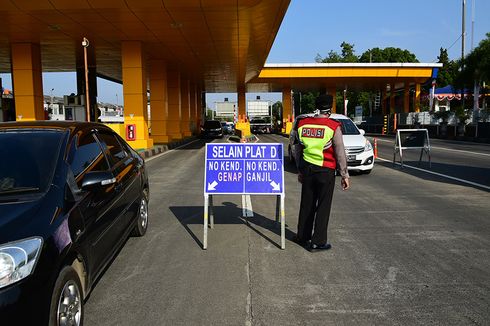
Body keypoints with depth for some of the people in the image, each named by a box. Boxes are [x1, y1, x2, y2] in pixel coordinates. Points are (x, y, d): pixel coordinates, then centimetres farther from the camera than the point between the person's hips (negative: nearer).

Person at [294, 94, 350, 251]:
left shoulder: (303, 124, 3)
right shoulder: (333, 127, -12)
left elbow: (298, 150, 10)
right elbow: (340, 153, -10)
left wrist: (300, 170, 19)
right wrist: (345, 175, -2)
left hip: (307, 169, 5)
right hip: (326, 172, -5)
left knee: (307, 204, 16)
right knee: (323, 206, 5)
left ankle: (302, 236, 28)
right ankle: (318, 242, 10)